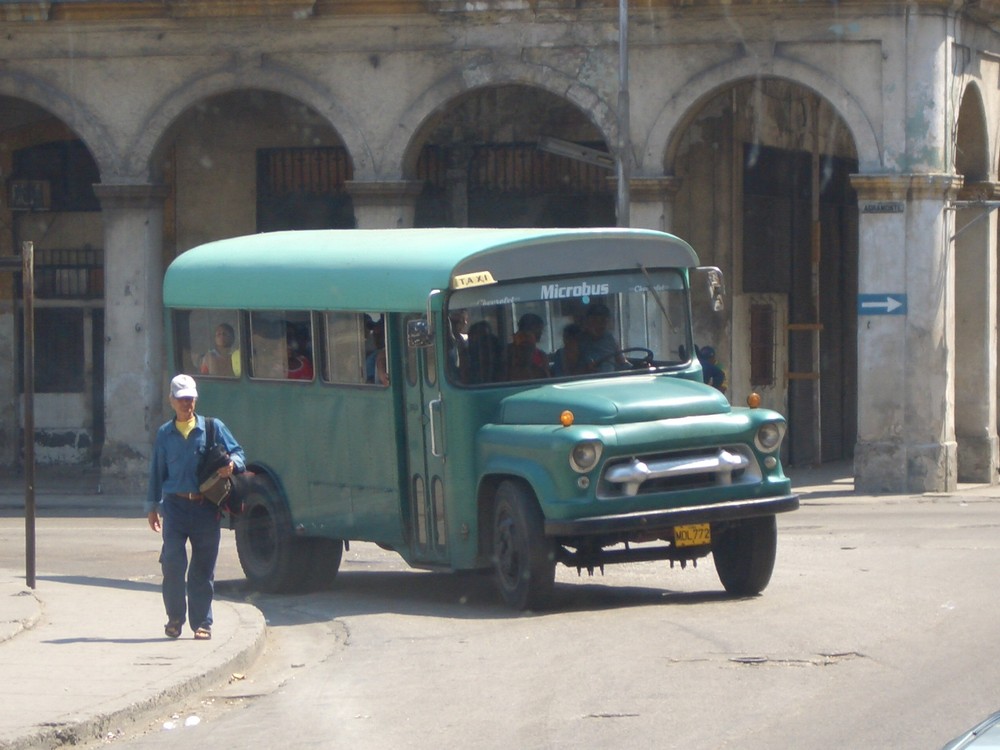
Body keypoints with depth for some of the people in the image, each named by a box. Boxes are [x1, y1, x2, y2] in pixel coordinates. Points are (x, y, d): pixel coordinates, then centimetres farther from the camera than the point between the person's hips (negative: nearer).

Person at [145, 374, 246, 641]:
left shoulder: (213, 428, 8)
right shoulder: (164, 434, 14)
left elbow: (237, 452, 9)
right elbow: (157, 472, 18)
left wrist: (232, 464, -15)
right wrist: (152, 506, 14)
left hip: (206, 508, 0)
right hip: (176, 506, 0)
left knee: (203, 567, 2)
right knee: (172, 561, -11)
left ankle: (202, 622, 10)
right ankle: (175, 617, 5)